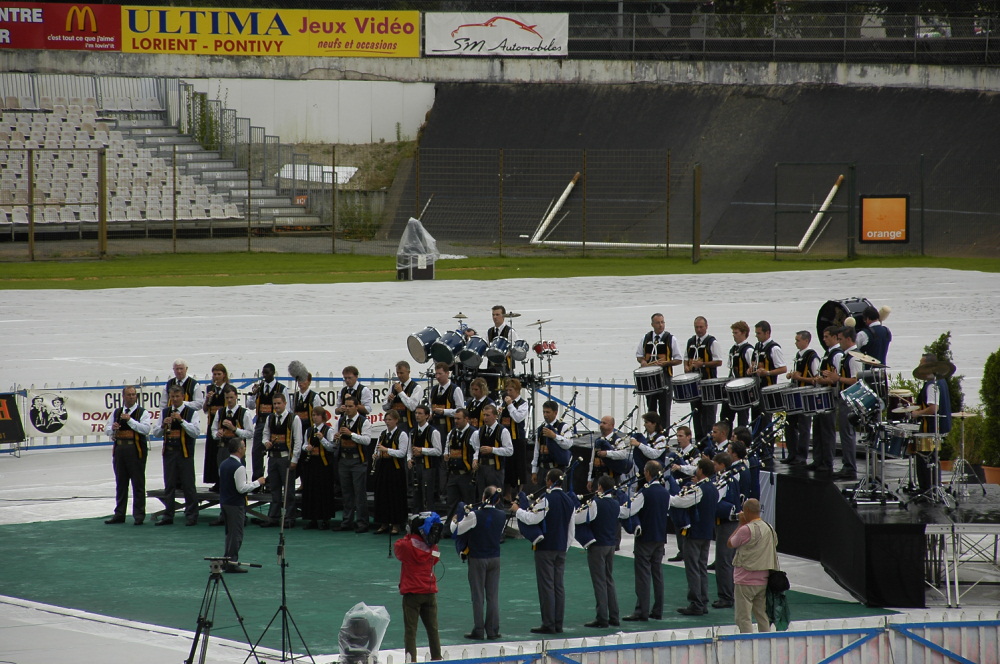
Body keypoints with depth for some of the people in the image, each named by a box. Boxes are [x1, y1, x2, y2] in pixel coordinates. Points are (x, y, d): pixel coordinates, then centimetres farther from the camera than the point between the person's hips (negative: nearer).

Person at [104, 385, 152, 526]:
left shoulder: (143, 413, -1)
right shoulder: (116, 412, 14)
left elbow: (146, 429, -16)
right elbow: (106, 430, 14)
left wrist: (130, 420, -20)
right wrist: (112, 428, -9)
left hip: (136, 451, -5)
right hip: (119, 450, 5)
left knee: (138, 484, -2)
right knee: (120, 484, 11)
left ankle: (139, 515, 3)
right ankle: (119, 514, 18)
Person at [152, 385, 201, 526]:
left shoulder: (191, 413, -2)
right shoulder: (165, 412, 12)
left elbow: (196, 432, -13)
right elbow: (156, 433, 12)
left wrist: (181, 420, -19)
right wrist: (163, 425, -8)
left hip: (185, 453, -4)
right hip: (169, 451, 4)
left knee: (188, 485, -2)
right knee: (169, 486, 9)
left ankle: (191, 516, 4)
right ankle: (168, 516, 15)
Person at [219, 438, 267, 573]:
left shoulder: (223, 464, 9)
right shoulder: (239, 467, -20)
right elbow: (242, 488, -23)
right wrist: (257, 483, -12)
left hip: (224, 501, 9)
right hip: (236, 504, -9)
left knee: (230, 532, 18)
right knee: (236, 533, -4)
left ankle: (228, 559, 23)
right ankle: (232, 563, -5)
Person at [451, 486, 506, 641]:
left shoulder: (475, 515, -17)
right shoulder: (502, 516, -3)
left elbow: (456, 531, -11)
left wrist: (454, 521, 10)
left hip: (477, 559, -4)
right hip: (495, 558, 4)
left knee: (478, 596, 2)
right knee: (493, 596, 7)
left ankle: (478, 631, 3)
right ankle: (493, 631, 8)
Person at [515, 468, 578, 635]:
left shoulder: (547, 499, -15)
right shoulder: (569, 500, 9)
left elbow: (532, 518, -22)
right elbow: (571, 528, 14)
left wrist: (518, 511, -4)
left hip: (545, 547, -7)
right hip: (561, 548, 7)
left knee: (546, 585, -4)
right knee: (559, 586, 10)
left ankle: (548, 624, -5)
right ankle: (558, 624, 11)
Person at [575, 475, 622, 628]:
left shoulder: (596, 503, -18)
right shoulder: (616, 504, 4)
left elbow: (577, 519, -21)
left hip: (597, 545, -7)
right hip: (611, 545, 7)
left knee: (599, 582, -3)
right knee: (609, 580, 14)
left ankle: (602, 618, -4)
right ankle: (614, 617, 15)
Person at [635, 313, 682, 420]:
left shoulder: (670, 339, -1)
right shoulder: (646, 338, 9)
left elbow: (678, 360, 0)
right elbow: (639, 355, 17)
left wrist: (664, 363, -16)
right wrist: (643, 362, -6)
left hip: (664, 376, -3)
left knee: (664, 409, -3)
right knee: (651, 407, 9)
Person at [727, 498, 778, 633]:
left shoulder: (746, 530, -17)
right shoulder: (769, 529, 5)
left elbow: (730, 544, -2)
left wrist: (741, 524, 4)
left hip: (746, 582, -7)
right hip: (763, 580, 7)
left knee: (743, 618, -3)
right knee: (762, 617, 13)